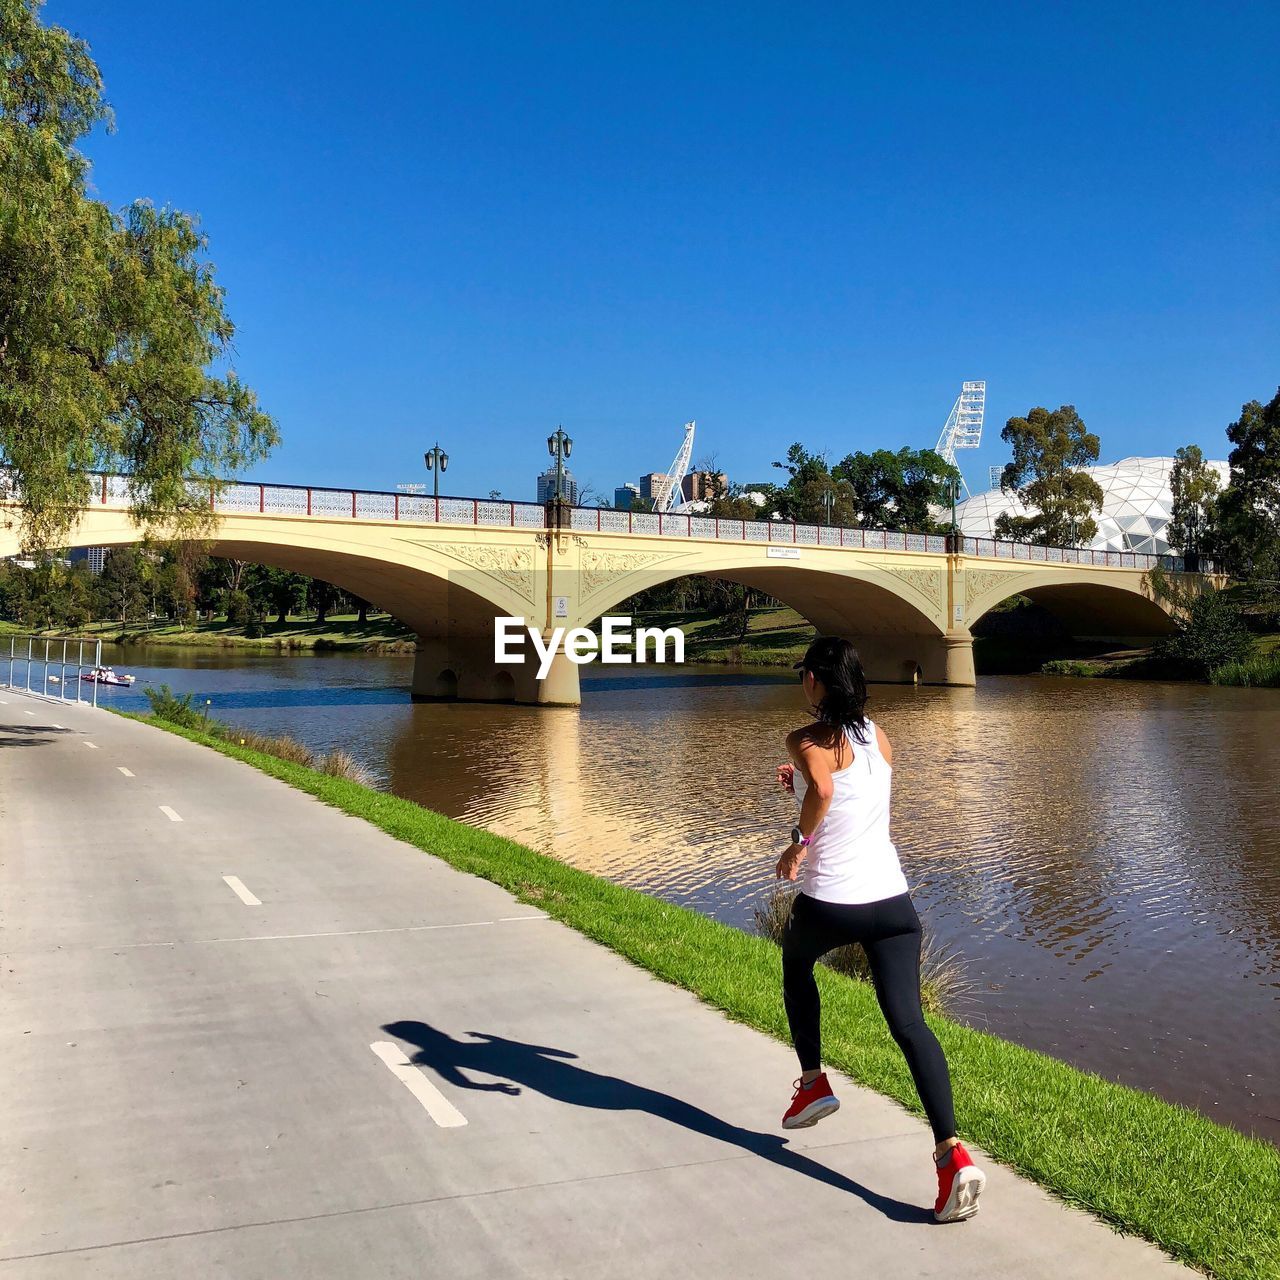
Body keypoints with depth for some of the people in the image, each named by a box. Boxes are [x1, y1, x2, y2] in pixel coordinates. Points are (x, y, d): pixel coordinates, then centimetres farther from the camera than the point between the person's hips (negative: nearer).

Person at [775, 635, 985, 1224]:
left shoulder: (809, 740, -8)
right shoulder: (878, 736, 11)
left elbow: (822, 789, -30)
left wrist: (799, 840, -16)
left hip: (828, 903, -4)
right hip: (892, 899, 4)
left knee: (795, 966, 29)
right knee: (908, 1021, -3)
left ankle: (813, 1082, 30)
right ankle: (952, 1150, -18)